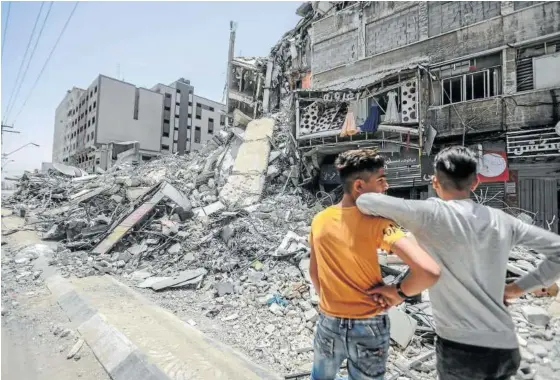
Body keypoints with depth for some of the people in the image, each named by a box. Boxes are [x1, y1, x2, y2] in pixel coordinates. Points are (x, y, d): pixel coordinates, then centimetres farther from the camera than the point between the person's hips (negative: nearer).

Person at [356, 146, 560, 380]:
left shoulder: (431, 214, -12)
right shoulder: (501, 220, 3)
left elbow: (365, 201, -13)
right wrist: (518, 288, 10)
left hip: (460, 348, -5)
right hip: (506, 348, 5)